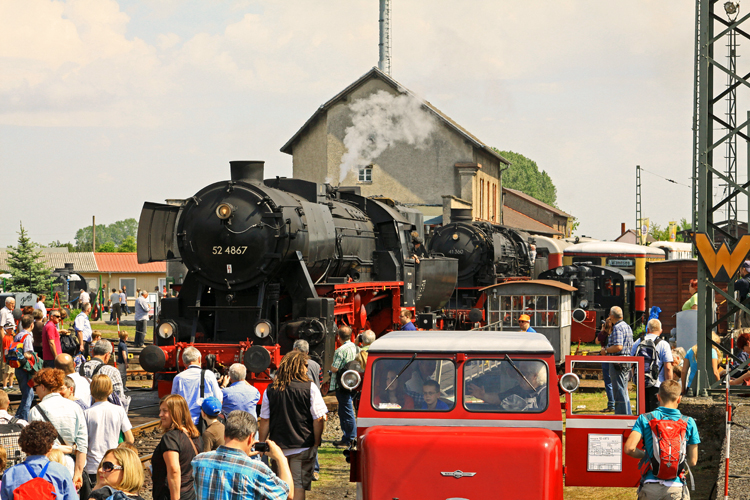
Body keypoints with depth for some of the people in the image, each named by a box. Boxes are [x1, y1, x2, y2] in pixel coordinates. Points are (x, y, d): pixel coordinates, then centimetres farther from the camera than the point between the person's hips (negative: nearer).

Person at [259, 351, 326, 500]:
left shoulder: (271, 390, 0)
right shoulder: (310, 388, -8)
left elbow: (264, 421, 2)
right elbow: (318, 419, -10)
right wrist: (316, 443, 2)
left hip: (278, 448, 3)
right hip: (303, 447, -3)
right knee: (299, 486, 2)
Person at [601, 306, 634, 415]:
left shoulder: (617, 328, -15)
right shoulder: (627, 326, 15)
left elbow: (618, 347, -26)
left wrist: (605, 350, -10)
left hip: (618, 363, -10)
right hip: (626, 363, 10)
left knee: (619, 391, -6)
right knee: (624, 391, 17)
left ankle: (622, 416, -6)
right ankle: (628, 414, 21)